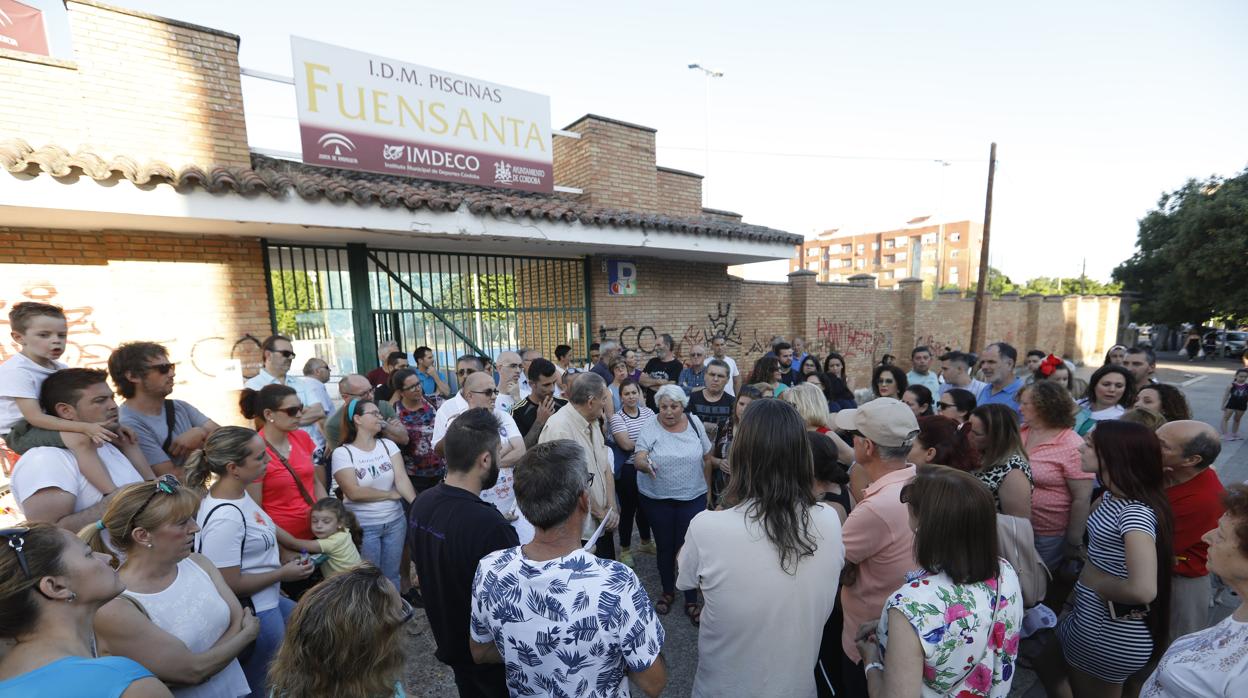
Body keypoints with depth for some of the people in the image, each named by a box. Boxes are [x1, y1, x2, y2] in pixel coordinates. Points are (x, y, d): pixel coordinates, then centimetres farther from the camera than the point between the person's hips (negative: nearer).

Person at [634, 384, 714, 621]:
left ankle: (691, 600, 22)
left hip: (692, 498, 1)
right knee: (664, 547, 15)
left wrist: (708, 490, 9)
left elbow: (706, 458, 5)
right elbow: (638, 459, -19)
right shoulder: (650, 428, -11)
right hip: (657, 499, 0)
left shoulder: (695, 423, -4)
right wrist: (645, 464, -42)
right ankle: (667, 591, 37)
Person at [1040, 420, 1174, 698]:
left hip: (1112, 632, -8)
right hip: (1091, 616, 8)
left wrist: (1096, 584, -19)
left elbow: (1143, 589, -34)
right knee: (1048, 669, 26)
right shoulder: (1112, 496, -1)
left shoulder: (1135, 513, -27)